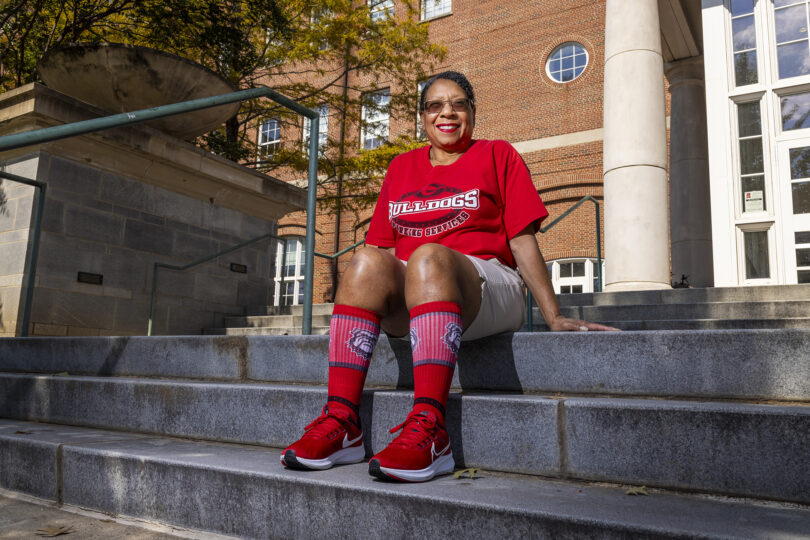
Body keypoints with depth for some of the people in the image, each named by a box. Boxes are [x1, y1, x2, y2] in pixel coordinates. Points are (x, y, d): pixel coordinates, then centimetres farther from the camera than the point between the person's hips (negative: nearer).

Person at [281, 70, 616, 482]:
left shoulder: (497, 155, 13)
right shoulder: (402, 167, 22)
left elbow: (522, 241, 4)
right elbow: (383, 246, 17)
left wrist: (554, 317, -4)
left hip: (487, 290, -3)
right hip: (407, 303, 3)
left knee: (428, 255, -34)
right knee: (366, 261, -28)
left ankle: (429, 430, -43)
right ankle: (341, 424, -32)